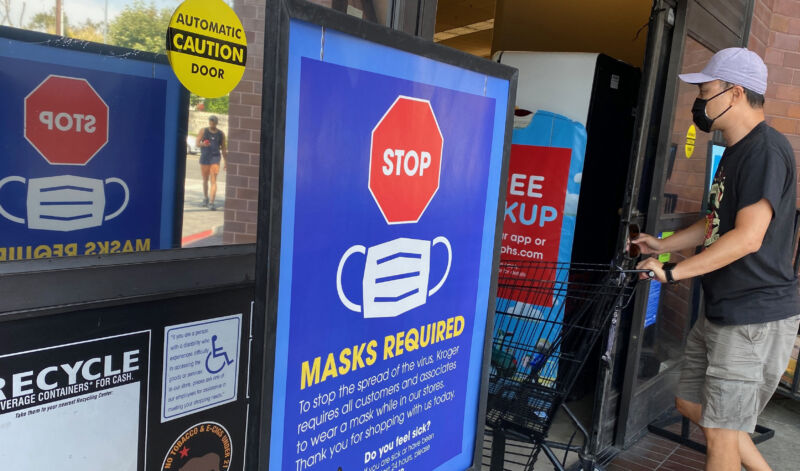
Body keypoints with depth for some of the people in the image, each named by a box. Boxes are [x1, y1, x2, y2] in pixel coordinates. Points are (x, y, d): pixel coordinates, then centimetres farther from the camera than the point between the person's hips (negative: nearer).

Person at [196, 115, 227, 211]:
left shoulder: (221, 134, 7)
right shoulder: (203, 131, 4)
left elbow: (224, 148, 12)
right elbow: (197, 143, -4)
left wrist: (225, 162, 11)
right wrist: (202, 144, -26)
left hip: (215, 157, -1)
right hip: (204, 157, 1)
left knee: (213, 181, -12)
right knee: (205, 180, 13)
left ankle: (211, 203, -18)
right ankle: (205, 198, 36)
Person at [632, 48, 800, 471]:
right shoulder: (736, 151, 14)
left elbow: (747, 237, -26)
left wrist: (673, 272, -23)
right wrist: (662, 245, 15)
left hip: (756, 319, -10)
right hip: (721, 311, 10)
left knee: (721, 432, 0)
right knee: (691, 403, 19)